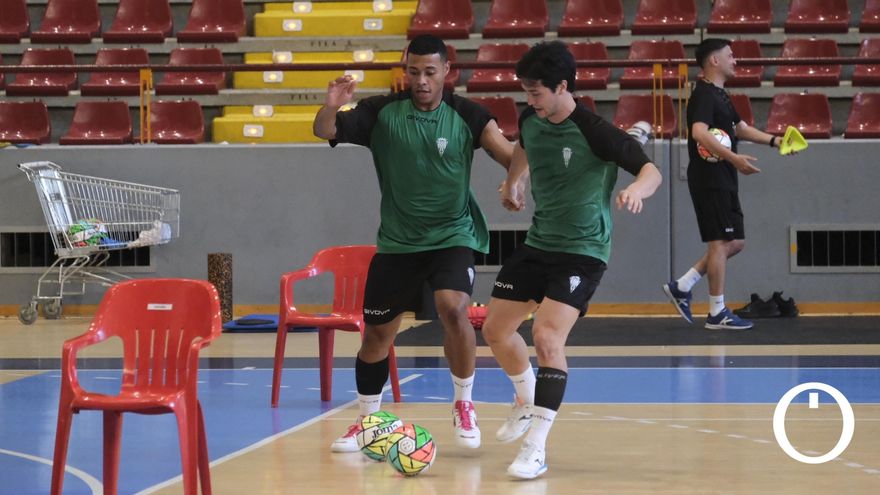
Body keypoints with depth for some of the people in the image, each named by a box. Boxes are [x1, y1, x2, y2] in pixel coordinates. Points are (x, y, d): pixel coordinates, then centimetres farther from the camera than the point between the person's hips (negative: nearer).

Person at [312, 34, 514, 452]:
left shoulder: (466, 115, -9)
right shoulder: (382, 112, -7)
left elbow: (511, 157, -14)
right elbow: (325, 132, -12)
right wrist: (331, 106, -34)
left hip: (452, 237, -2)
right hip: (396, 242, 2)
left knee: (453, 309, -26)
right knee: (376, 333, 7)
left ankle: (464, 407, -5)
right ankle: (366, 421, 27)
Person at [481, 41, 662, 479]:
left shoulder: (594, 132, -22)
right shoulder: (530, 119, -2)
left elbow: (650, 169, -24)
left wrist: (636, 189, -45)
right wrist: (513, 182, 33)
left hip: (582, 250, -7)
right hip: (538, 242, 7)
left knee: (547, 337, -23)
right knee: (495, 330, 11)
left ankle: (536, 449, -18)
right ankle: (527, 402, 40)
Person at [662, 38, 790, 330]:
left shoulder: (719, 95, 18)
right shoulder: (704, 95, -13)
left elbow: (740, 128, 31)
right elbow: (699, 133, -30)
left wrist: (774, 140, 21)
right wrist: (733, 158, -38)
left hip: (724, 181, 10)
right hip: (709, 180, -10)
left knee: (735, 243, 12)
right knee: (721, 242, -7)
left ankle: (681, 287, 15)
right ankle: (717, 314, -1)